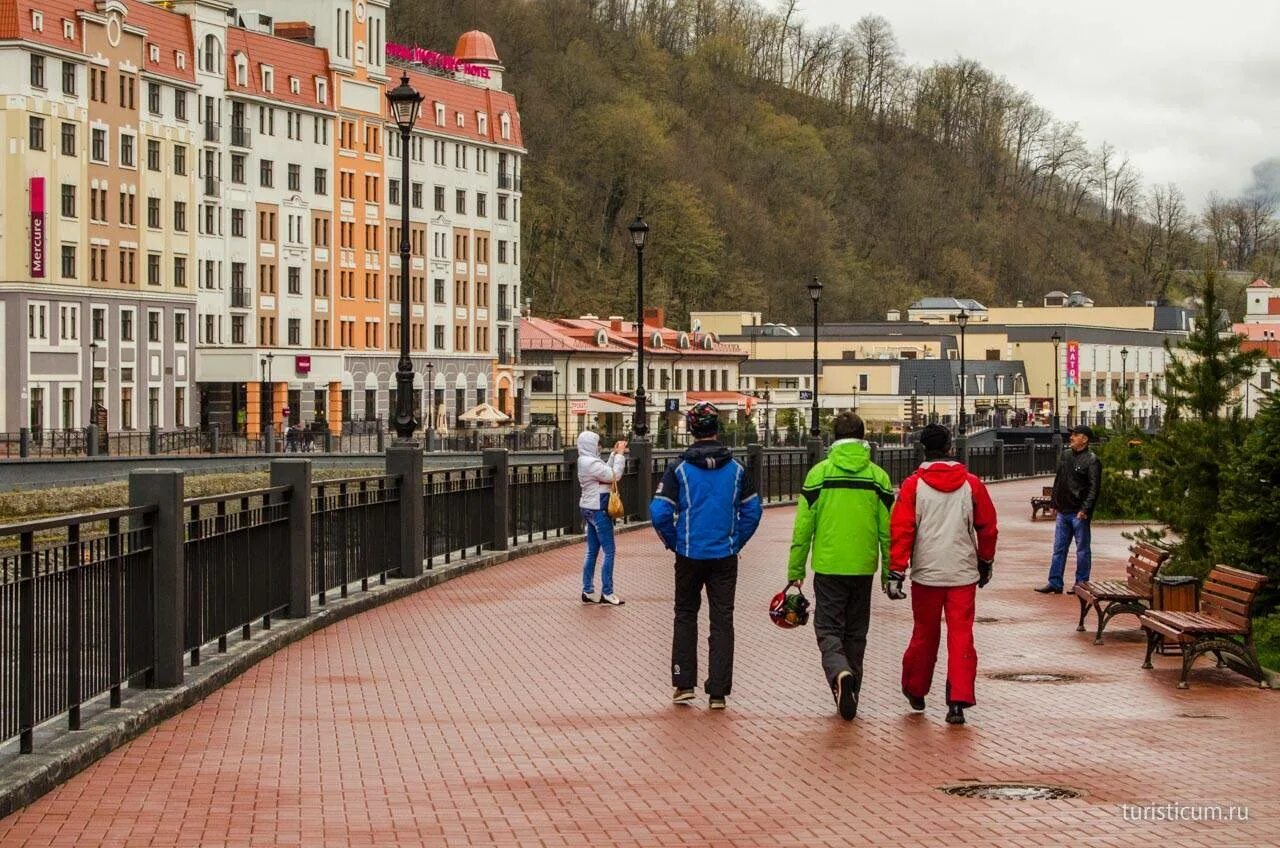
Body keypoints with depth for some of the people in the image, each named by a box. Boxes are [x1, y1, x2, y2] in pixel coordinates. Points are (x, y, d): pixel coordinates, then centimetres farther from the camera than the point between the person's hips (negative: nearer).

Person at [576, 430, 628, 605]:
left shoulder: (585, 461, 11)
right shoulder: (591, 463, -19)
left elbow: (606, 472, 16)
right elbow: (614, 475, -20)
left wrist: (615, 454, 12)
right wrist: (620, 454, -12)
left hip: (590, 510, 10)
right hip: (598, 510, -10)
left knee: (592, 551, 12)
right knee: (609, 551, -5)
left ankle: (588, 591, 14)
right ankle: (607, 593, -4)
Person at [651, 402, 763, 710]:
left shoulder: (679, 469, -7)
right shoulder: (736, 469, 0)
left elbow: (660, 512, -12)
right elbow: (753, 510, 2)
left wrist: (674, 543, 3)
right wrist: (737, 541, 11)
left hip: (689, 556, -1)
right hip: (725, 557, 1)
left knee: (685, 616, 15)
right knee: (722, 621, 6)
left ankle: (684, 684, 12)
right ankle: (718, 691, 4)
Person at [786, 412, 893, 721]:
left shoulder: (819, 473, -3)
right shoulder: (877, 476, 2)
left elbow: (803, 526, -3)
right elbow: (888, 530, 3)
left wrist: (795, 571, 3)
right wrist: (890, 573, 11)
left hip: (828, 567, -2)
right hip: (863, 567, 2)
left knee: (829, 628, 3)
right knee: (855, 632, 14)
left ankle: (839, 671, -25)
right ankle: (850, 694, 18)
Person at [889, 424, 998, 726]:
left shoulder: (913, 485, -4)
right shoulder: (971, 484, 1)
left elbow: (901, 530, -9)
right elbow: (987, 527, 8)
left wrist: (896, 572, -8)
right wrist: (986, 562, 23)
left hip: (926, 575, 0)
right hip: (964, 575, 0)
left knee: (924, 634, 16)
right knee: (961, 636, 0)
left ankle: (915, 692, 31)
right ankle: (959, 702, -9)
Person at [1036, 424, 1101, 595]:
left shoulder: (1091, 460, -10)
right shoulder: (1065, 455, 12)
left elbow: (1094, 488, -15)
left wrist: (1085, 509, -21)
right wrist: (1054, 501, 14)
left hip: (1079, 513, -7)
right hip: (1063, 511, 7)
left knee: (1082, 549, 3)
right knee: (1059, 549, 8)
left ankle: (1081, 582, 10)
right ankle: (1055, 583, 11)